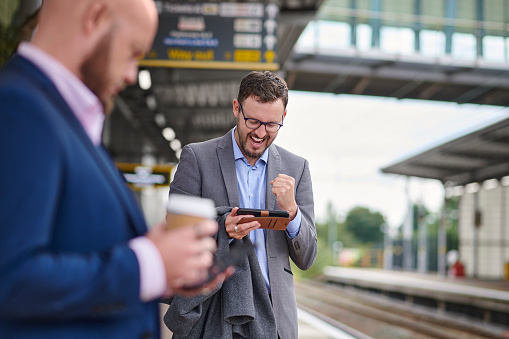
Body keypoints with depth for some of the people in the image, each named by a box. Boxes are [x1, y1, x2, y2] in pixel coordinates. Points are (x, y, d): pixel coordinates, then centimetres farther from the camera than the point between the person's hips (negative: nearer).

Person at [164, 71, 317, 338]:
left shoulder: (296, 168, 8)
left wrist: (290, 210, -11)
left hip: (274, 317, 2)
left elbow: (306, 259, 7)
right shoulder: (197, 158, 0)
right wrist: (223, 231, -20)